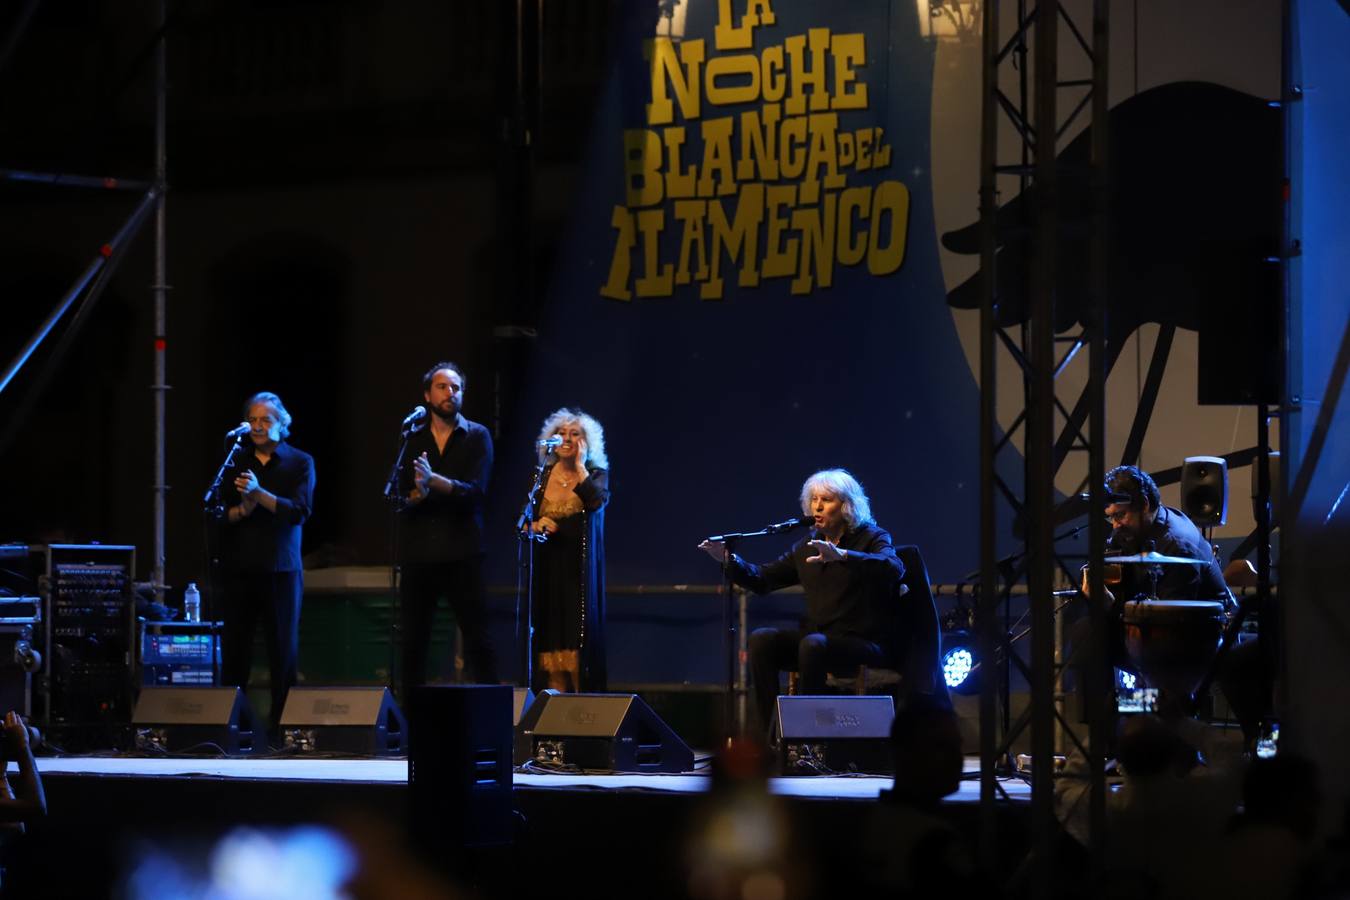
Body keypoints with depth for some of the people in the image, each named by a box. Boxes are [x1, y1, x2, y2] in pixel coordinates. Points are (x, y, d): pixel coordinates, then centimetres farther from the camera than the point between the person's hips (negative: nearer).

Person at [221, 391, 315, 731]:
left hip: (282, 569, -2)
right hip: (240, 568, 2)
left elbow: (299, 511, -9)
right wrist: (242, 510, -14)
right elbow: (219, 513, 6)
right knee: (234, 646, 0)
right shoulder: (237, 463, 12)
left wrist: (260, 495, -21)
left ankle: (282, 722, -2)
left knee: (283, 649, -3)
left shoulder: (300, 463, 4)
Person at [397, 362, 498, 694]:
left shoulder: (477, 437, 5)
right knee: (412, 641, 3)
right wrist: (417, 494, -18)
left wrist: (434, 480, -23)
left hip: (461, 554, -2)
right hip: (417, 554, 2)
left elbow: (475, 491, -9)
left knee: (478, 639, -5)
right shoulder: (411, 440, 11)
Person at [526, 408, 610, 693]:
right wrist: (536, 525, -14)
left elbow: (597, 501, -21)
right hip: (548, 567, 3)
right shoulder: (543, 476, 8)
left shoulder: (596, 475, 1)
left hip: (580, 570, -3)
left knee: (577, 635, -8)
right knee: (550, 636, -2)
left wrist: (580, 466, -12)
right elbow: (524, 519, 8)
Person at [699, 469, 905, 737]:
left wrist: (841, 555, -41)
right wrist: (729, 559, -4)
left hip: (864, 642, -6)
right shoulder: (809, 545, 14)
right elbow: (763, 578, 15)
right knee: (762, 640, -16)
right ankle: (773, 736, -19)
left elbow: (894, 568, -27)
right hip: (819, 634, 6)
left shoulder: (871, 538, -4)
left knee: (813, 645, -35)